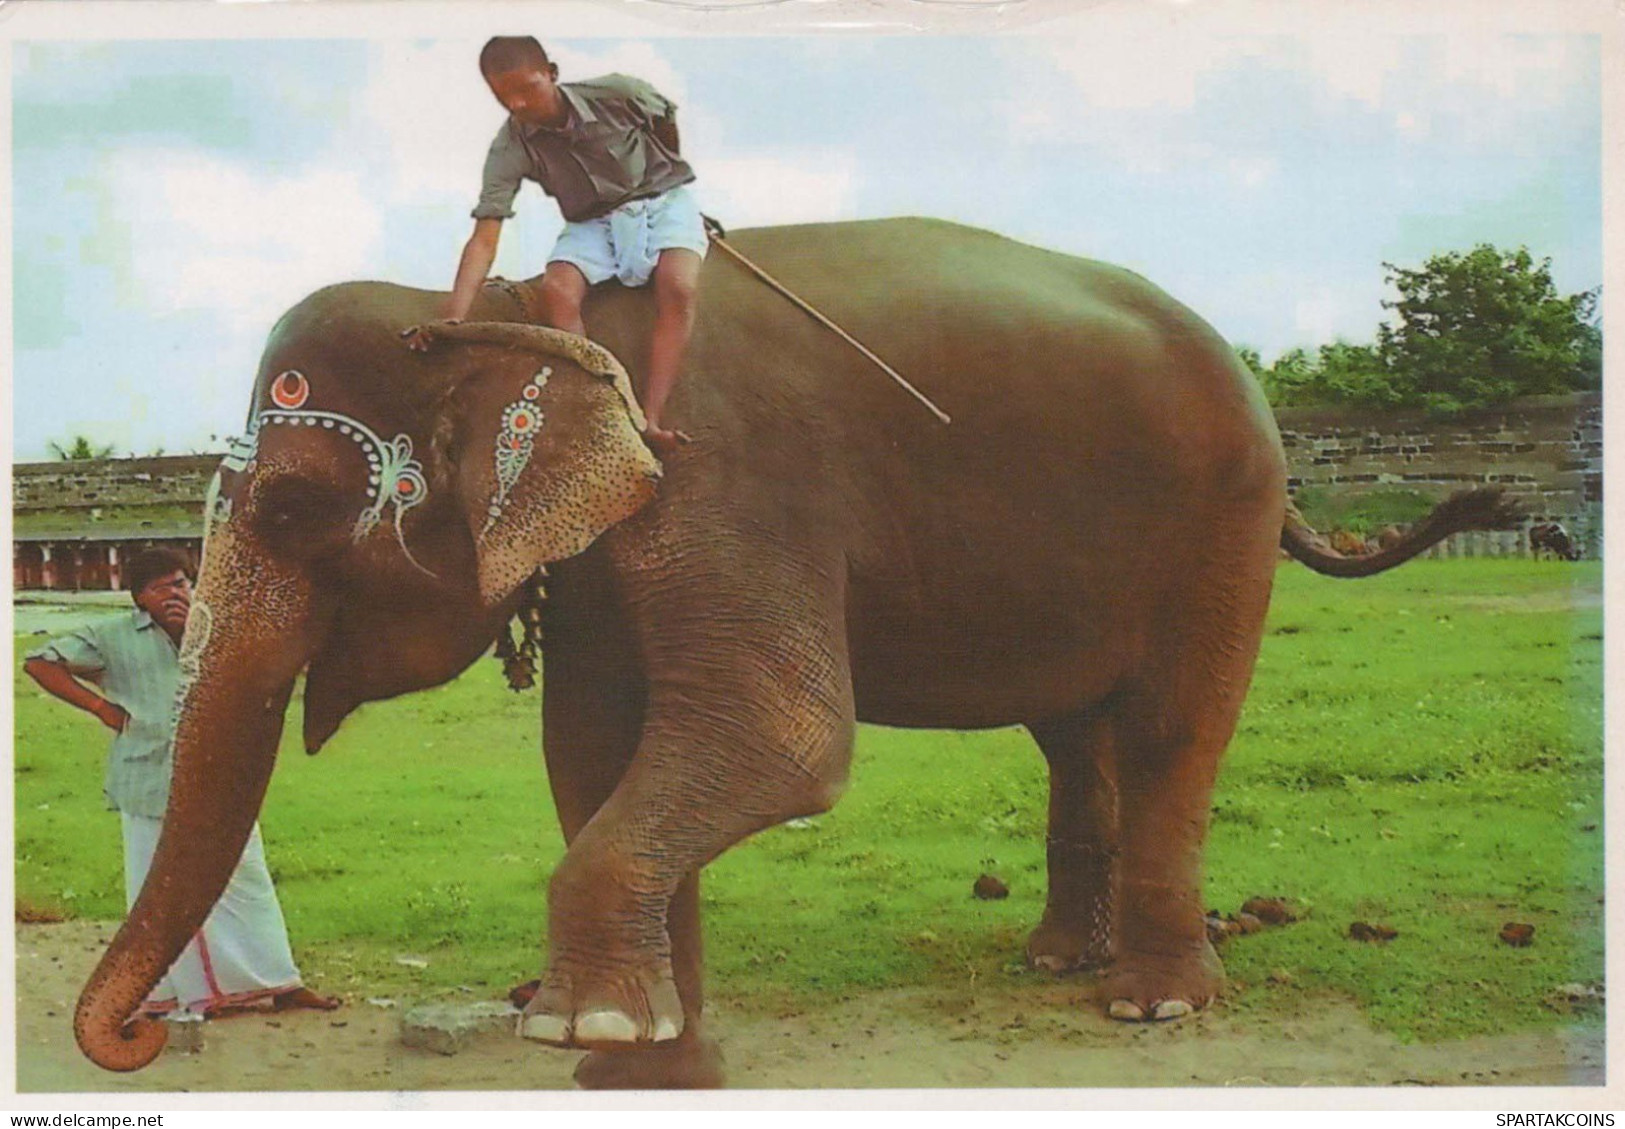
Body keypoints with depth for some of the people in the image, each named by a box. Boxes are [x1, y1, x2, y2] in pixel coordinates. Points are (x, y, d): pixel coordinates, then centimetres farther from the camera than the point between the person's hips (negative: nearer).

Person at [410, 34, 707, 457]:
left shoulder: (618, 94, -20)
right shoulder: (510, 148, -17)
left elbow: (667, 122, 3)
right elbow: (484, 240, -22)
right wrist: (453, 316, -37)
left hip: (663, 202, -2)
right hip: (592, 225, 2)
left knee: (678, 288, -33)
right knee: (556, 290, -30)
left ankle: (651, 421, -43)